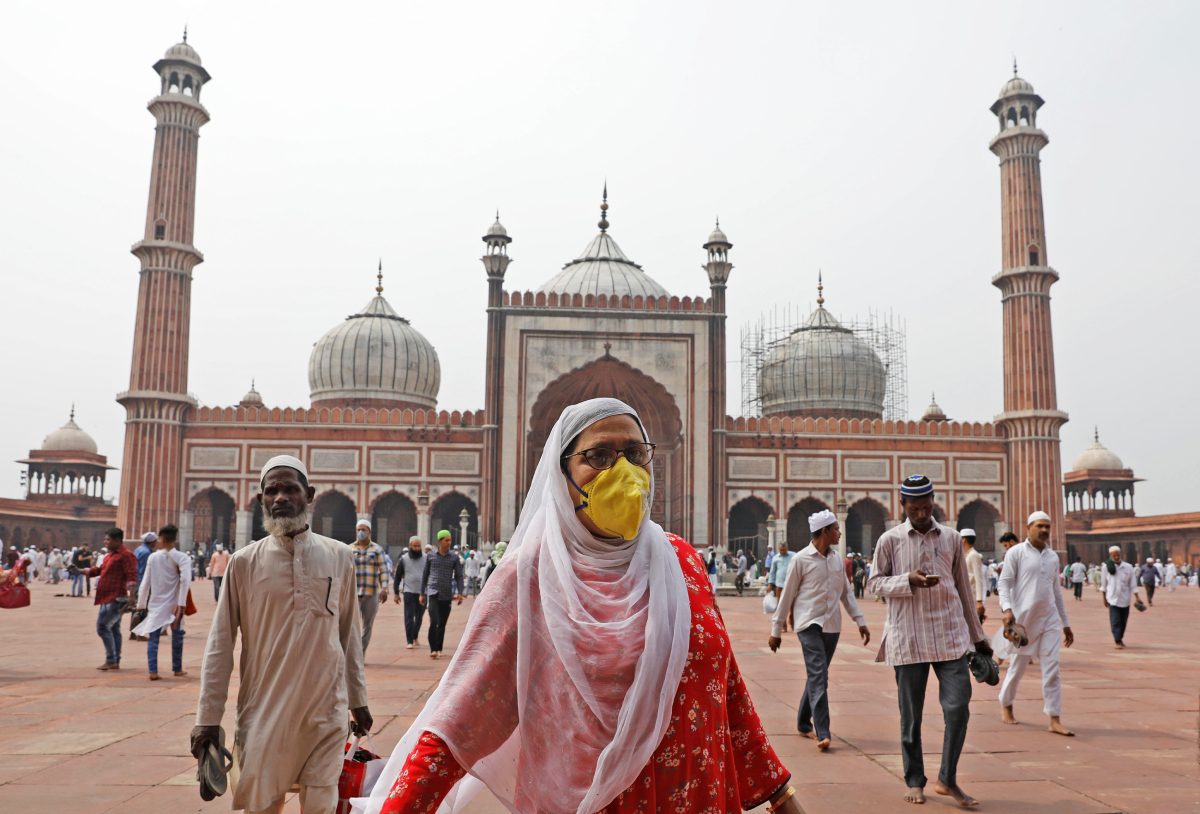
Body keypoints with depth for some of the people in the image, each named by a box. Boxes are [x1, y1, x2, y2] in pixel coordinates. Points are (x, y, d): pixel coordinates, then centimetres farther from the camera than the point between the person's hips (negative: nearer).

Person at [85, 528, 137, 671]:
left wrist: (131, 597, -31)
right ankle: (115, 662, 19)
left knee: (102, 627, -10)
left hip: (115, 599, -10)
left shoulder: (126, 555, -14)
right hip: (108, 599, 10)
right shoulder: (111, 555, 17)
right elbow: (99, 569, 25)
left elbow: (131, 576, -22)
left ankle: (111, 660, -6)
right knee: (114, 629, 13)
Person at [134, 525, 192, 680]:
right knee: (177, 637, 14)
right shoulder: (182, 557, -7)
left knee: (153, 638, 3)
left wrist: (141, 604, 11)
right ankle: (177, 669, 23)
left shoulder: (153, 557, 1)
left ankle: (153, 671, -8)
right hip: (174, 604, -1)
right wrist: (182, 604, -21)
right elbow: (185, 580, -20)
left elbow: (146, 582, 4)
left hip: (156, 604, 1)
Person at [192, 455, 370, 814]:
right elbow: (220, 645, -1)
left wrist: (358, 699, 12)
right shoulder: (244, 562, -3)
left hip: (326, 711, 1)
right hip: (263, 712, -1)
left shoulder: (339, 557, 1)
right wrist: (208, 718, -3)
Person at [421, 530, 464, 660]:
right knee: (433, 622, -15)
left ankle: (439, 649, 19)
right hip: (433, 593, -1)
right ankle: (433, 649, -11)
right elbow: (425, 575, 12)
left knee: (442, 624, 7)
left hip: (447, 595, 1)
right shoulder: (430, 556, 6)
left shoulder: (454, 558, 5)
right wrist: (422, 593, 12)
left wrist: (460, 593, -6)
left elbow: (459, 576, 5)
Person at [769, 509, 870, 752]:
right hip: (809, 624, -6)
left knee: (817, 676, 13)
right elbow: (787, 596, -3)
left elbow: (846, 592, 16)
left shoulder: (836, 558, 9)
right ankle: (822, 733, -15)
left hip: (832, 626, 6)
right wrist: (776, 631, -1)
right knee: (819, 676, -14)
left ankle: (804, 723, 27)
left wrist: (860, 621, 10)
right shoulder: (801, 559, -8)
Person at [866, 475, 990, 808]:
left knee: (958, 707, -6)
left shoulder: (951, 538, 8)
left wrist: (978, 635, 16)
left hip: (950, 635, 2)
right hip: (908, 638, -2)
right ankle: (914, 781, 21)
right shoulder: (890, 540, 1)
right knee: (911, 715, 6)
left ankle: (947, 779, 11)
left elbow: (963, 588, 14)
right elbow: (874, 583, 2)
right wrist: (909, 581, -16)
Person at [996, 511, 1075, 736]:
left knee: (1052, 669, -2)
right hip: (1023, 619, -4)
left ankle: (1055, 720, -1)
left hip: (1049, 620, 4)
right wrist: (1007, 608, -25)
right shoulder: (1016, 553, -3)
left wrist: (1066, 623, 18)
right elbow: (1004, 583, -8)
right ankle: (1005, 706, 29)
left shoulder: (1053, 556, 13)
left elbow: (1056, 590, 18)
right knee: (1017, 666, 8)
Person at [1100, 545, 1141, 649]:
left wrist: (1137, 597, -5)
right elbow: (1103, 584, 3)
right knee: (1115, 621, -9)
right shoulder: (1106, 567, -5)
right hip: (1113, 598, -2)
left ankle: (1120, 638, 28)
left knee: (1123, 621, 11)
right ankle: (1118, 641, -6)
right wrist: (1104, 598, 7)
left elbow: (1133, 583, 1)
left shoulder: (1128, 567, -2)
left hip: (1125, 598, 2)